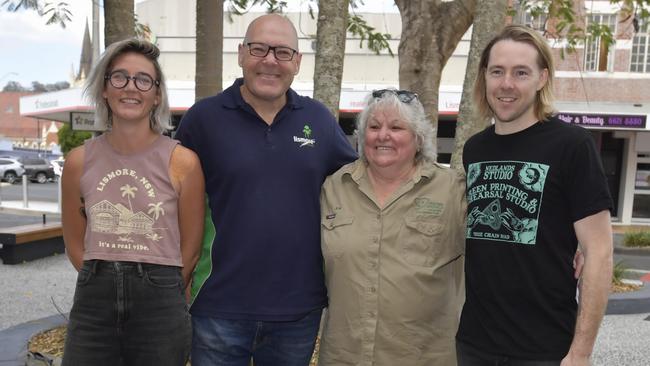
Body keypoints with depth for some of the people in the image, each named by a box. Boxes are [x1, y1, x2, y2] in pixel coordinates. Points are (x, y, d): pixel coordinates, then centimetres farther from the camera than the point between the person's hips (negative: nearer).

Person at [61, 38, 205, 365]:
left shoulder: (182, 162, -9)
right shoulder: (79, 161, 0)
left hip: (159, 305, -2)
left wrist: (161, 291, 6)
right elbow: (75, 245, 10)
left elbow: (190, 251, -1)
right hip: (92, 303, 2)